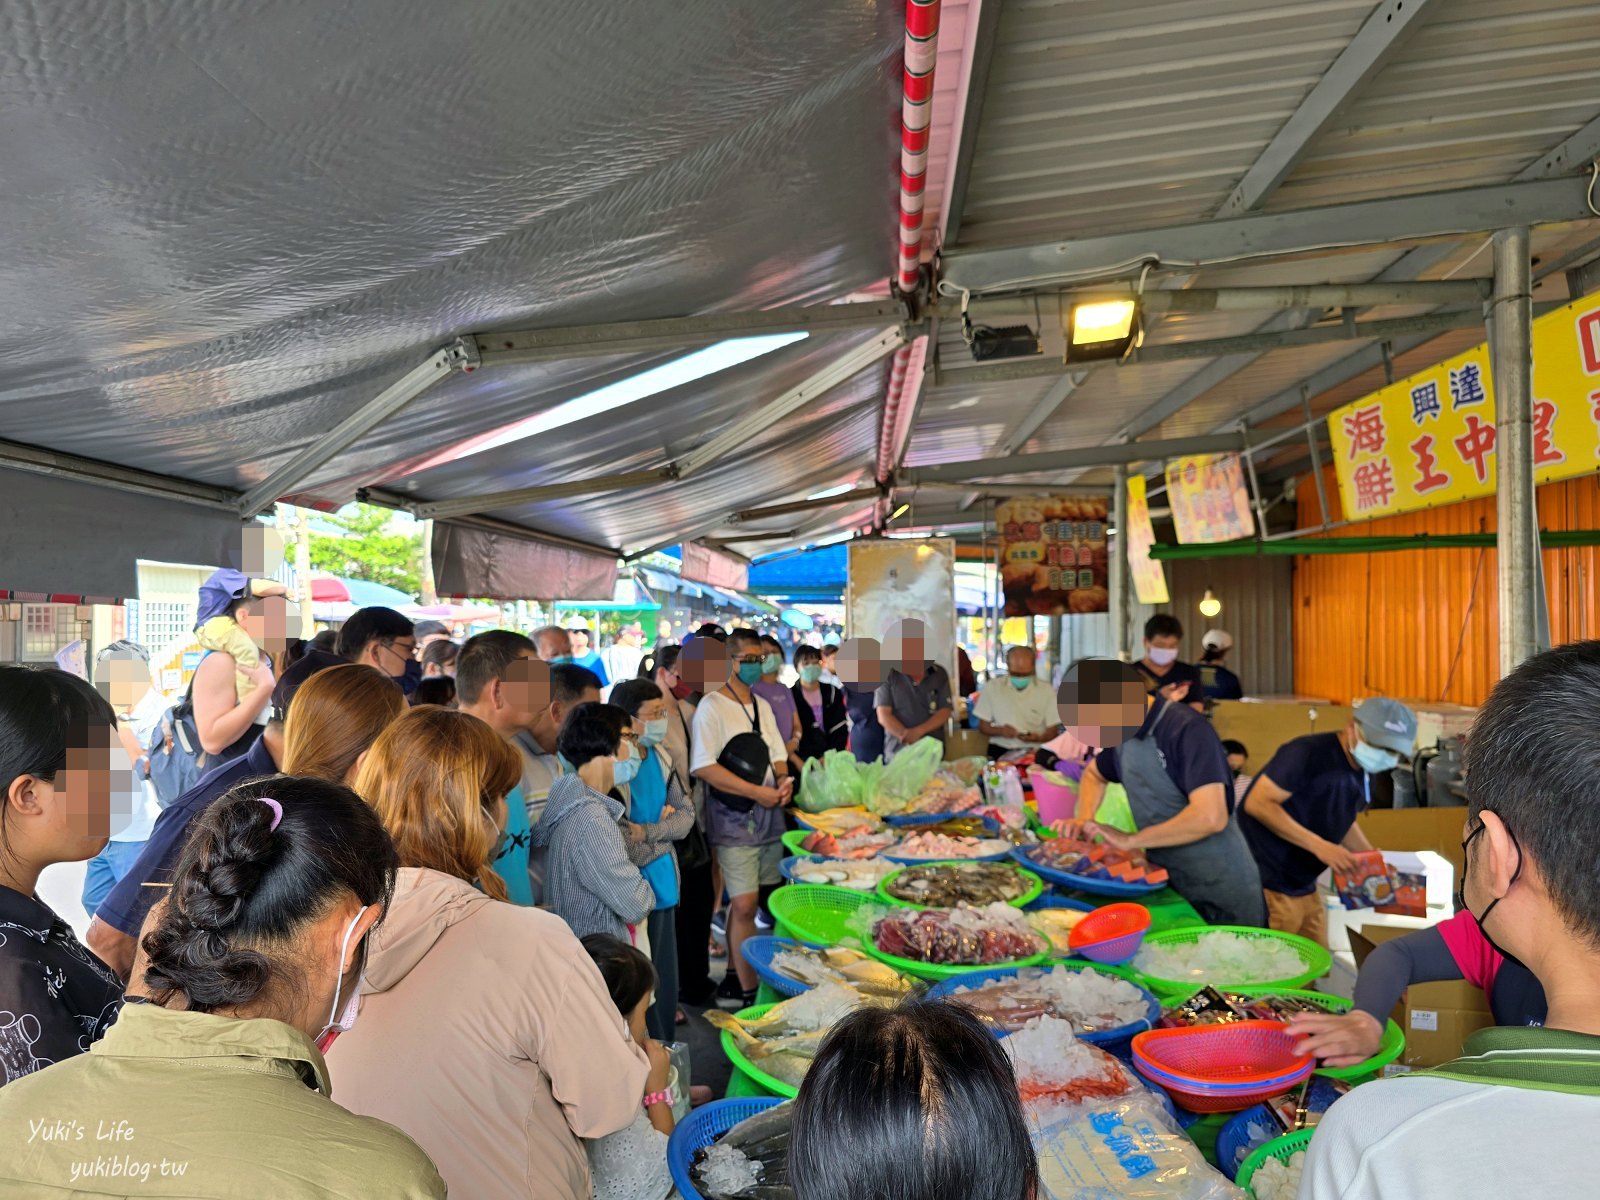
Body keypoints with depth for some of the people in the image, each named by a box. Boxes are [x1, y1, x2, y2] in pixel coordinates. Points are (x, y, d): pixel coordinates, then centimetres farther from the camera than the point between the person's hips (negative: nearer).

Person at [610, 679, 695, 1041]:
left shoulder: (659, 755, 1)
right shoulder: (610, 769, -22)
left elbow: (686, 812, 4)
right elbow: (622, 849, -24)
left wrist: (648, 831, -13)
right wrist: (664, 833, -8)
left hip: (663, 885, 7)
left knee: (666, 977, 18)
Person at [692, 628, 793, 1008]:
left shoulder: (762, 706, 13)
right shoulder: (712, 706, -9)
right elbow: (704, 767, -17)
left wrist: (784, 780, -3)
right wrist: (757, 792, -18)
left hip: (769, 818, 7)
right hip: (734, 820, -7)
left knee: (743, 902, 14)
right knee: (745, 905, -7)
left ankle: (733, 979, 27)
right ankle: (749, 994, 2)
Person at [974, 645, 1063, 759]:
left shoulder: (1047, 691, 3)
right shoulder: (992, 687, 3)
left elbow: (1052, 731, 8)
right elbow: (983, 726, 9)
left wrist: (1038, 737, -15)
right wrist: (1000, 731, -13)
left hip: (1034, 751, 1)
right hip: (1000, 751, 0)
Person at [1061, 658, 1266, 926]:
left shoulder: (1188, 729, -23)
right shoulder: (1123, 731, 1)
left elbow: (1210, 817, -33)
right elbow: (1093, 774, 20)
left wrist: (1131, 840, -23)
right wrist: (1085, 820, 1)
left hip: (1221, 895, -7)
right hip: (1167, 883, 7)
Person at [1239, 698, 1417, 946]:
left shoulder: (1364, 776, 9)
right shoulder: (1309, 753, -19)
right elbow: (1257, 803, -23)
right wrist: (1319, 845, -24)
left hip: (1305, 887, 9)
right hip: (1270, 888, -9)